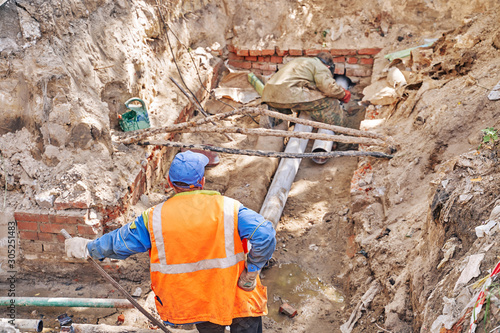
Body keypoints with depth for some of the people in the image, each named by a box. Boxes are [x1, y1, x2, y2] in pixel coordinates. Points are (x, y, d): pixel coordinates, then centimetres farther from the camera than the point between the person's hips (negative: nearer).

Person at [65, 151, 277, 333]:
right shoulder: (228, 209, -15)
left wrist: (86, 247, 21)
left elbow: (119, 243, 3)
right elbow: (265, 236, -25)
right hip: (234, 297, -2)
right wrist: (251, 273, -14)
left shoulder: (154, 219, -9)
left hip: (188, 304, 3)